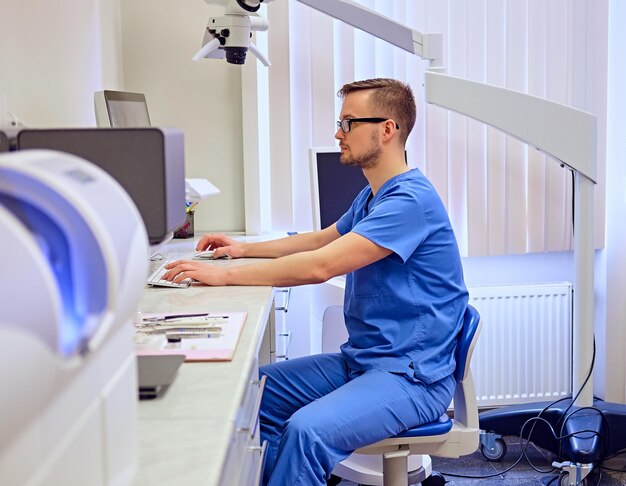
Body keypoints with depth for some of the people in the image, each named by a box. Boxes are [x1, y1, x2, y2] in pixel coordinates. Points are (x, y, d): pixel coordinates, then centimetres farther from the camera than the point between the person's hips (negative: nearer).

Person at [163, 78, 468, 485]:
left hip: (412, 376, -10)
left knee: (307, 430, -32)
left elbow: (320, 266, -26)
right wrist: (246, 249, 20)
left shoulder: (410, 200, -19)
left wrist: (225, 275, -21)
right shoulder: (372, 196, 16)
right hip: (361, 360, 10)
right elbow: (322, 239, 31)